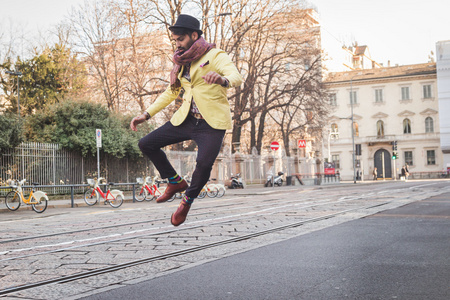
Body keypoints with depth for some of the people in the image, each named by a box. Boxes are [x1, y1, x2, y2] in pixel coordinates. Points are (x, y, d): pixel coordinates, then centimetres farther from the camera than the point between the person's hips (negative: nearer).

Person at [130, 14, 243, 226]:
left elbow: (237, 78, -22)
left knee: (204, 163, -27)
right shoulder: (182, 63, 13)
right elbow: (171, 92, 23)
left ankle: (187, 200, 3)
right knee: (146, 144, 0)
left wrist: (222, 80, -47)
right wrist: (147, 114, 16)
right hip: (186, 119, 7)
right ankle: (175, 182, 18)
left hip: (211, 123, -7)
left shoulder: (215, 56, -7)